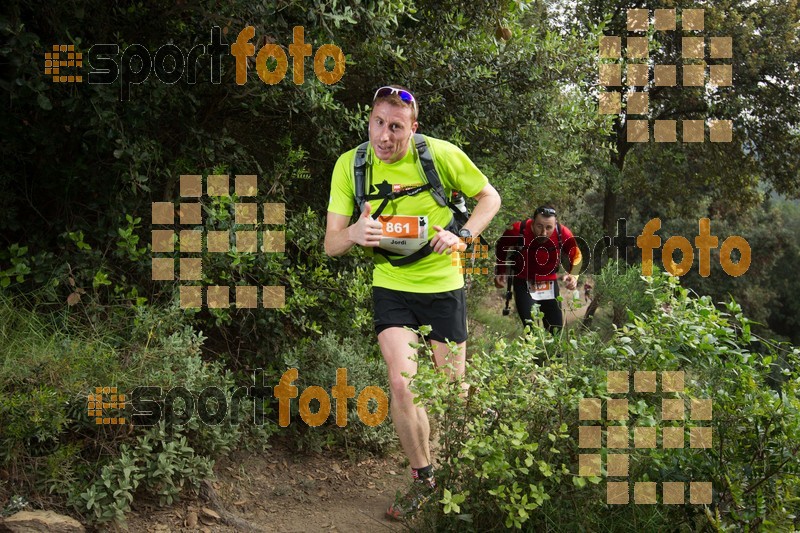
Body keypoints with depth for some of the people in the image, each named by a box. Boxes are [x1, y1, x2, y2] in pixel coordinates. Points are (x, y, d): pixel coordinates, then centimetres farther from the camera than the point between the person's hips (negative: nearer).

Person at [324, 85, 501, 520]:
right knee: (402, 384, -13)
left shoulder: (440, 154, -13)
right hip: (391, 287, 1)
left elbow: (489, 197, 2)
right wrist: (354, 233, -30)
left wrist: (462, 234, -15)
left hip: (443, 285, -1)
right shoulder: (350, 165, -8)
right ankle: (422, 477, 10)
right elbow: (331, 245, -6)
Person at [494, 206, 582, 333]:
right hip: (524, 284, -2)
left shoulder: (563, 234, -22)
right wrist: (500, 272, 1)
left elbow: (576, 255, -1)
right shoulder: (518, 230, -26)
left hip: (550, 284, 2)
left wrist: (573, 275, -16)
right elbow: (501, 247, -2)